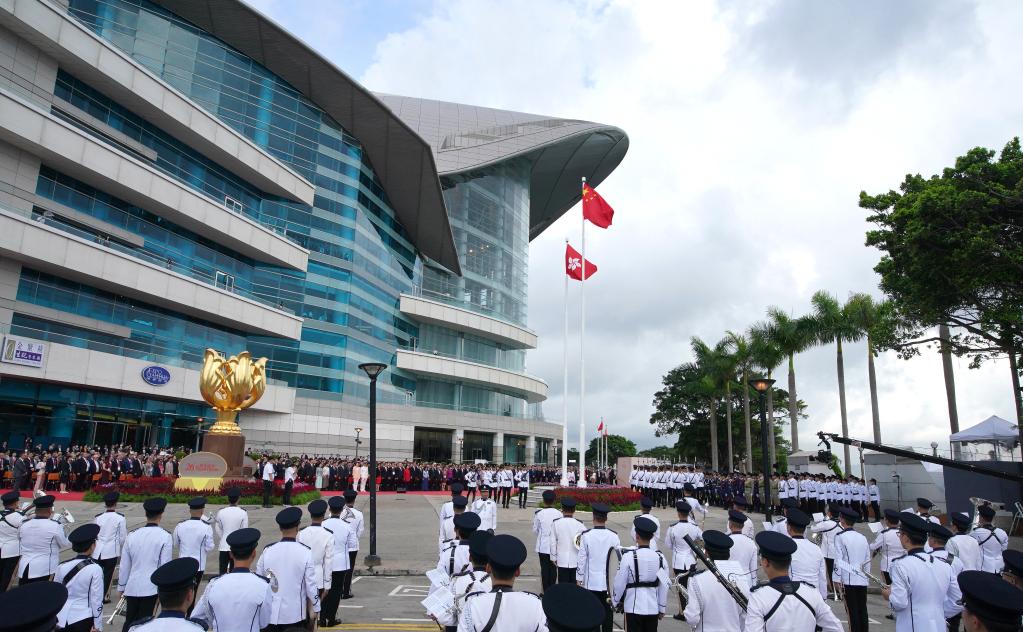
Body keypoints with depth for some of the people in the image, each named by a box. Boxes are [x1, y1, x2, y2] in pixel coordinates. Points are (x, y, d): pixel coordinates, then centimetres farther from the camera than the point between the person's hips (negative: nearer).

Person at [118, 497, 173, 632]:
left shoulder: (132, 535, 1)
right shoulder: (165, 537, -11)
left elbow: (124, 565, 7)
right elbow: (165, 566, -9)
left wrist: (121, 586, 20)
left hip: (132, 587, 4)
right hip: (151, 587, -4)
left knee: (129, 621, 17)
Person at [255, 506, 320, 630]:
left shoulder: (267, 551, -7)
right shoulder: (305, 552, -13)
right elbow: (311, 584, -9)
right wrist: (316, 608, 6)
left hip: (271, 613, 2)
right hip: (295, 614, -2)